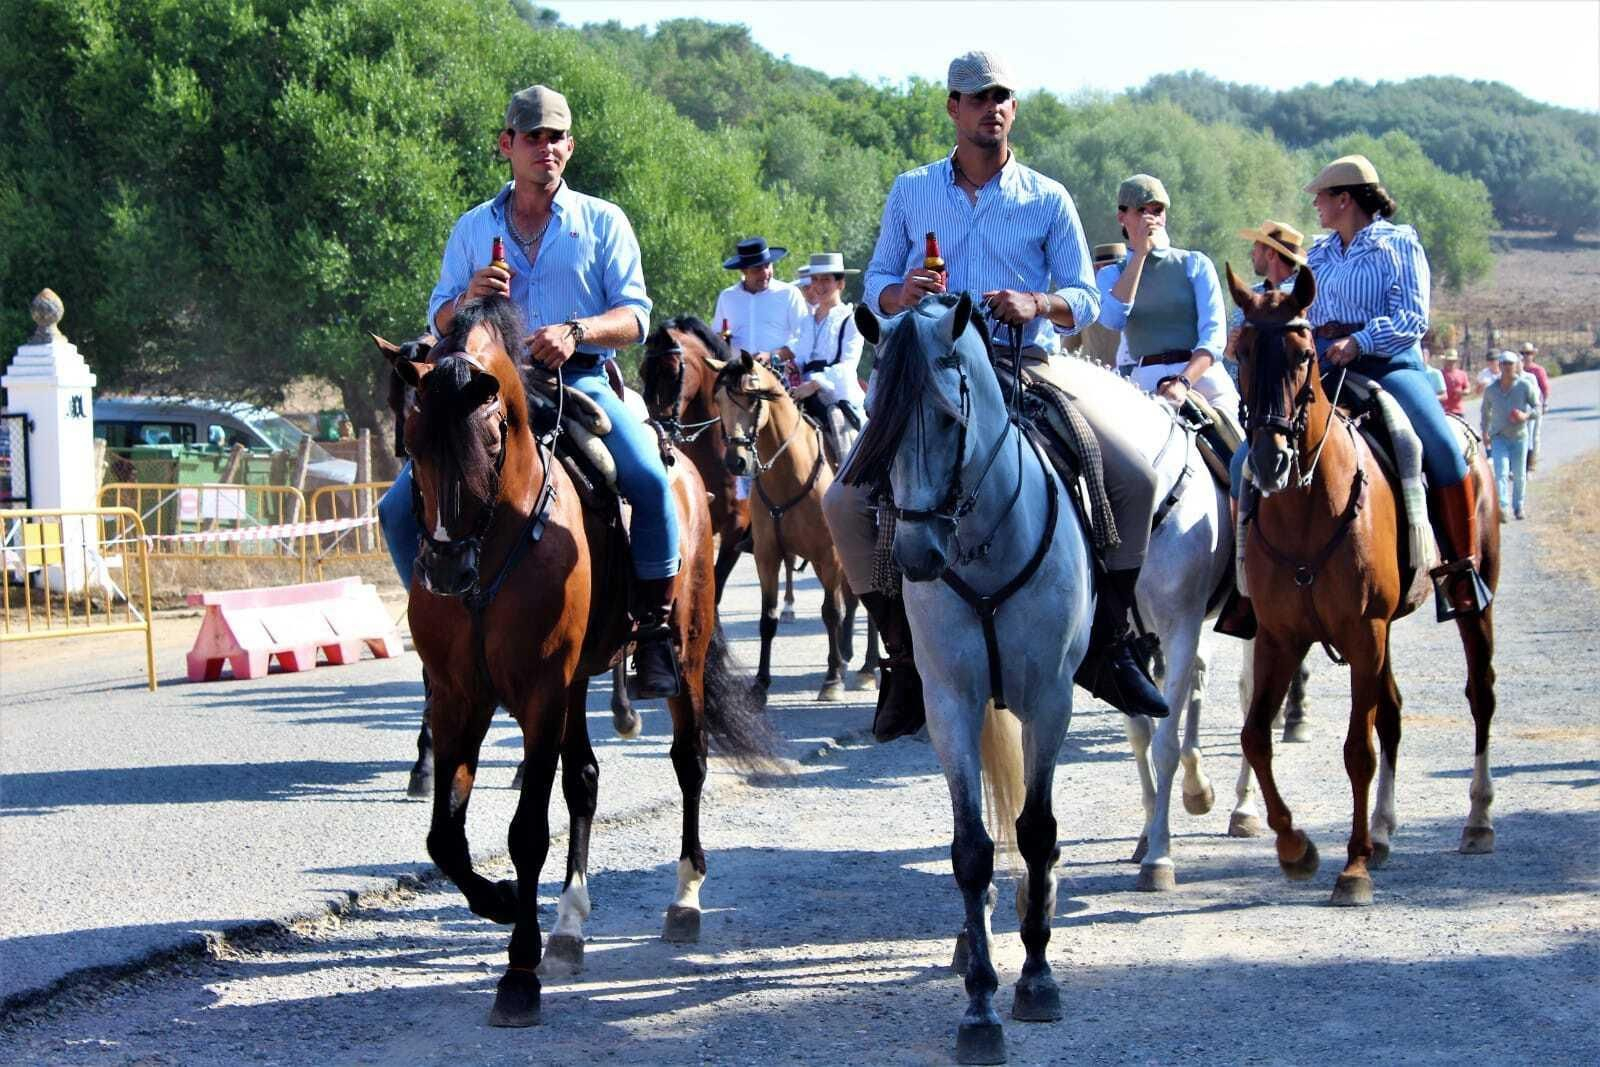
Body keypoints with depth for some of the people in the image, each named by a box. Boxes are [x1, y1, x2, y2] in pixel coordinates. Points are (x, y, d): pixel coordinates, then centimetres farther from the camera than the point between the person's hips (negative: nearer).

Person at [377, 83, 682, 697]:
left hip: (582, 382, -2)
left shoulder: (603, 222, 10)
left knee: (650, 480, -30)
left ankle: (655, 630, -21)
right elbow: (440, 322, 14)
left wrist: (576, 331, -18)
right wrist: (469, 298, -10)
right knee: (401, 507, -13)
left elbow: (634, 317, 2)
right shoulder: (472, 229, 16)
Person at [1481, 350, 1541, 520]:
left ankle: (1519, 506, 27)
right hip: (1499, 437, 0)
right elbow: (1485, 412, 16)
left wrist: (1527, 415, -20)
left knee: (1519, 474, 9)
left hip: (1519, 436, 0)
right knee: (1501, 471, -16)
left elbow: (1537, 407, 0)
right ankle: (1502, 507, -27)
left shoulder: (1525, 386, -4)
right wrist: (1485, 432, 12)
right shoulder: (1491, 390, 1)